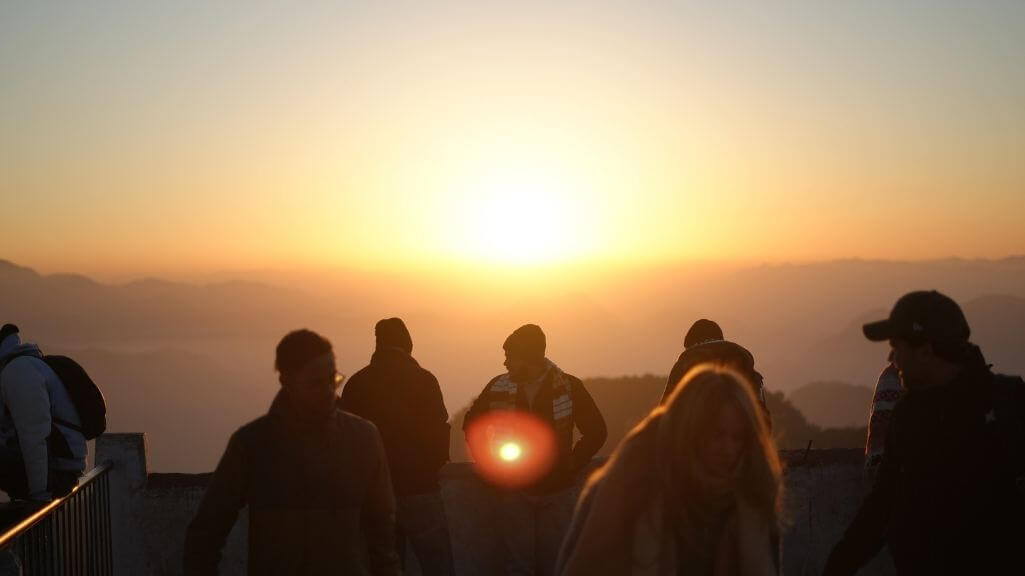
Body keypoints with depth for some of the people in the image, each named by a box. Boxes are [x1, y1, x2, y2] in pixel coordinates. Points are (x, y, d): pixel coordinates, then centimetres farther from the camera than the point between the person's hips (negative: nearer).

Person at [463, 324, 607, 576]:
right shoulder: (498, 387, -1)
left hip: (557, 491, -1)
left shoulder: (569, 386, -6)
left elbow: (596, 431, 3)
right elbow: (471, 423, 15)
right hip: (514, 491, 1)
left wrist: (572, 465, -2)